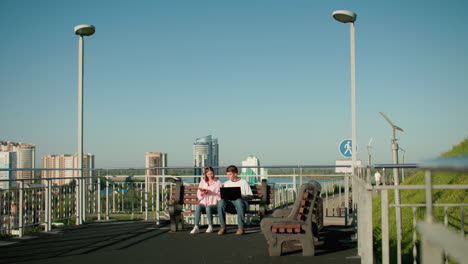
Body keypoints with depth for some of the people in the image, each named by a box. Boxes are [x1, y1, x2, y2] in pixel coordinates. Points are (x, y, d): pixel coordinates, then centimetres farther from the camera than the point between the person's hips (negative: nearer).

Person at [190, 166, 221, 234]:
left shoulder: (218, 182, 9)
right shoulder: (202, 182, 18)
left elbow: (219, 195, 0)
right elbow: (198, 194, 15)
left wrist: (211, 193, -14)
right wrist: (202, 193, -7)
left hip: (213, 203, -3)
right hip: (204, 202, 3)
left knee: (208, 208, -36)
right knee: (198, 206, -31)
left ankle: (210, 226, -20)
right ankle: (196, 227, -35)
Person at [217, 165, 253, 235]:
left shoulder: (243, 182, 12)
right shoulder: (226, 183, 25)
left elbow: (250, 197, 5)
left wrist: (241, 196, -14)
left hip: (241, 201, -3)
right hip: (229, 203, 3)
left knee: (238, 201, -40)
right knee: (221, 202, -32)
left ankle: (240, 227, -35)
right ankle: (223, 227, -28)